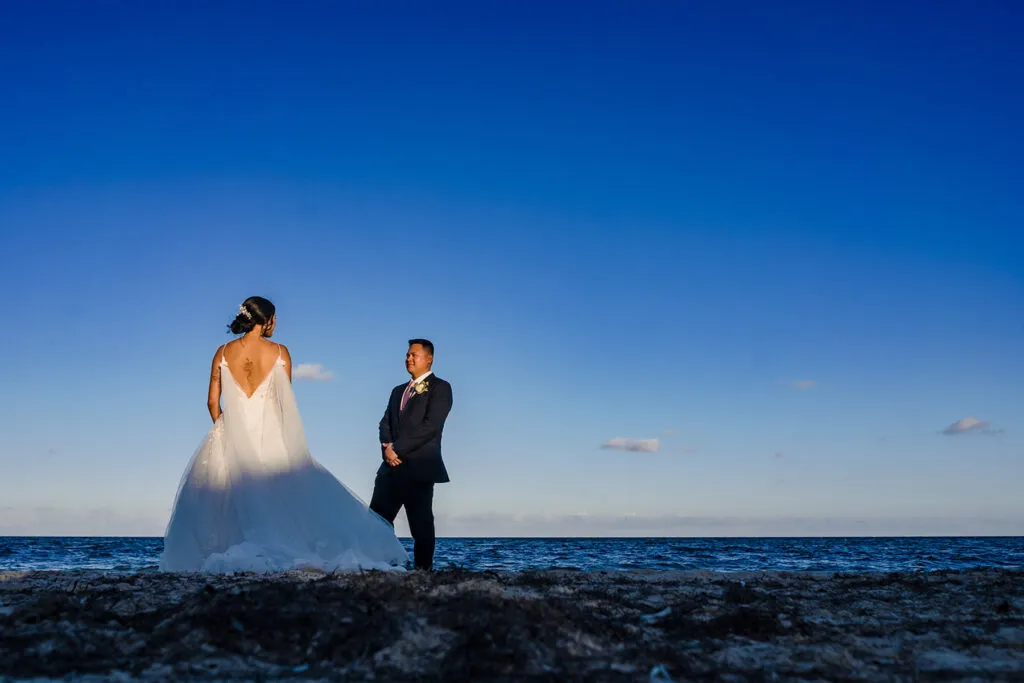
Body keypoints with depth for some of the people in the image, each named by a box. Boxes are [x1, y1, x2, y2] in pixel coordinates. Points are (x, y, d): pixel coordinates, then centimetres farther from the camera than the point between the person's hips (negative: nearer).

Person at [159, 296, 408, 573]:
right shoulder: (279, 352, -2)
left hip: (231, 437, 2)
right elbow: (285, 402, 2)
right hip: (269, 437, -1)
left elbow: (213, 401, 6)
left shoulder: (223, 352, 2)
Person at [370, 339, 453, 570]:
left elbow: (430, 426, -13)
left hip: (419, 467, -7)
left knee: (421, 524, -2)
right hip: (392, 467, 7)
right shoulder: (398, 391, 24)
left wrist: (397, 448, -14)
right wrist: (387, 448, -6)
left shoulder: (440, 388, -1)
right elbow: (385, 424, 15)